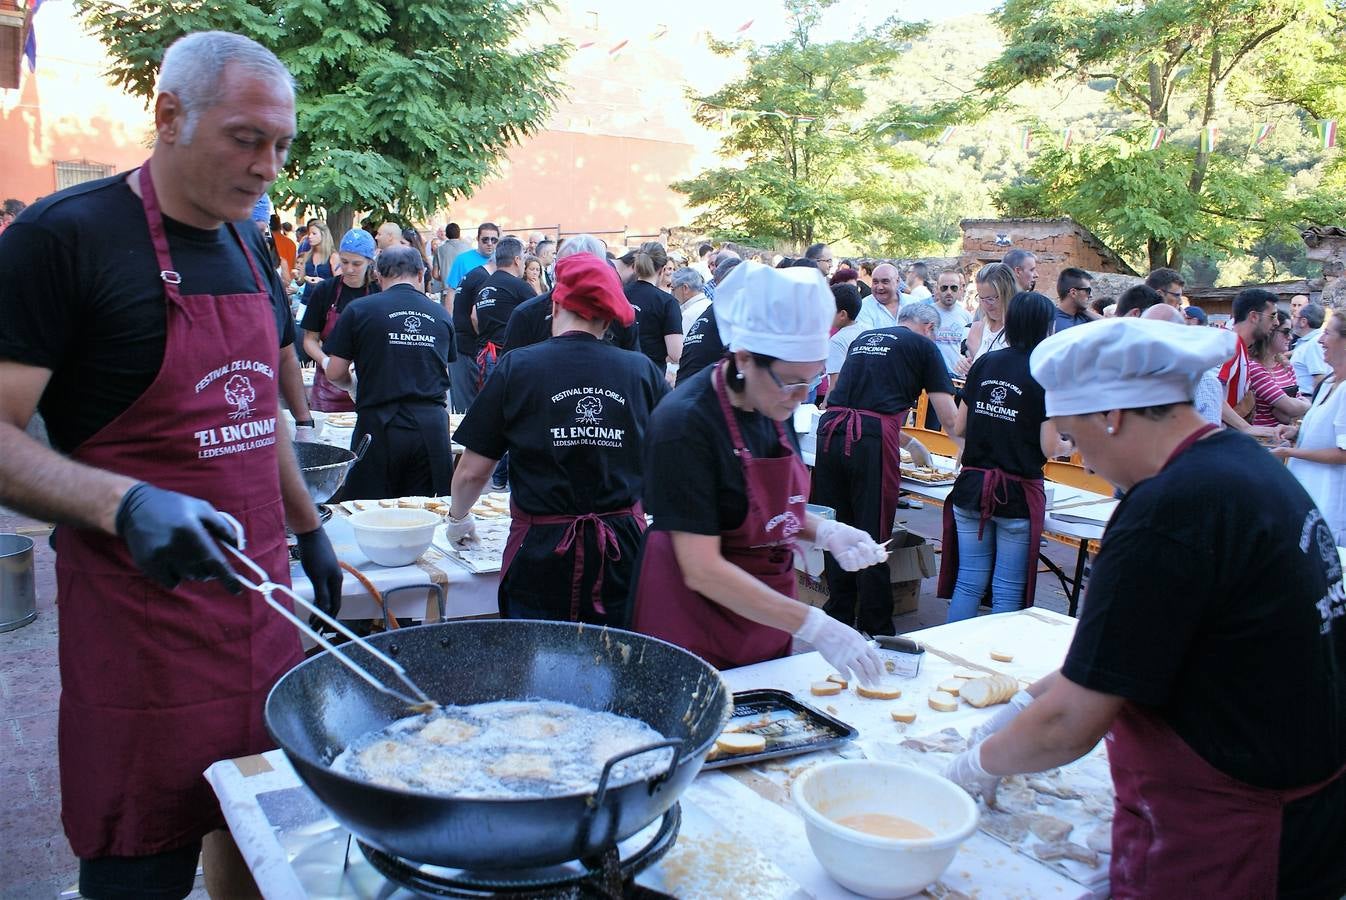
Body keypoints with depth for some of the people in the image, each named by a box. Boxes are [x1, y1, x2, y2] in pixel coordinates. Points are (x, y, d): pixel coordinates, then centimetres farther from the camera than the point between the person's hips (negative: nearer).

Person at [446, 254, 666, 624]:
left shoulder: (518, 367, -5)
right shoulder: (642, 371, -1)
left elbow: (473, 471, -2)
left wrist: (458, 518, 18)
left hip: (542, 553, -1)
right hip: (623, 552, 2)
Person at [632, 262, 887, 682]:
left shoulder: (774, 408, -2)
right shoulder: (686, 424, -25)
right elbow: (701, 570, -27)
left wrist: (824, 532, -6)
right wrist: (813, 625, -29)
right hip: (696, 637, -7)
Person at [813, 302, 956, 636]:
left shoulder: (862, 339, 27)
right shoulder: (923, 346, 11)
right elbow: (948, 414, 8)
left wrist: (909, 443, 41)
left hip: (831, 430, 5)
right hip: (871, 441, -5)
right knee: (873, 537, 4)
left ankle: (839, 616, 26)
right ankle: (875, 629, 14)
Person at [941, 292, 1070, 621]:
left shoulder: (984, 363, 4)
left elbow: (958, 428, 6)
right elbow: (1050, 448, -9)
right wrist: (1071, 445, 12)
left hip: (972, 487, 4)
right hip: (1018, 493, -4)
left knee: (968, 581, 12)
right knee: (1008, 591, 6)